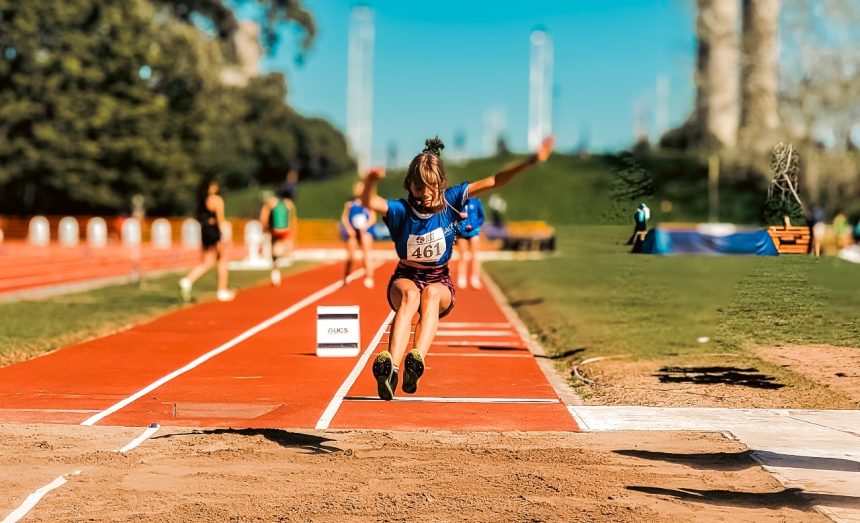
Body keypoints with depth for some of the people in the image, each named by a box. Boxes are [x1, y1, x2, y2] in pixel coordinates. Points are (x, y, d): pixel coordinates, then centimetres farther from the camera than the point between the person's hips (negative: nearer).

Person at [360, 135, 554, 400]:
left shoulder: (449, 201, -7)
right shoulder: (401, 209, -13)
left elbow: (492, 182, -11)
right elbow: (369, 203, -33)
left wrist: (530, 161, -19)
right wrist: (370, 183, -56)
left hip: (439, 281, 2)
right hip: (405, 277, -2)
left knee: (431, 294, -36)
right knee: (410, 294, -38)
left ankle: (416, 361, -59)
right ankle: (389, 366, -60)